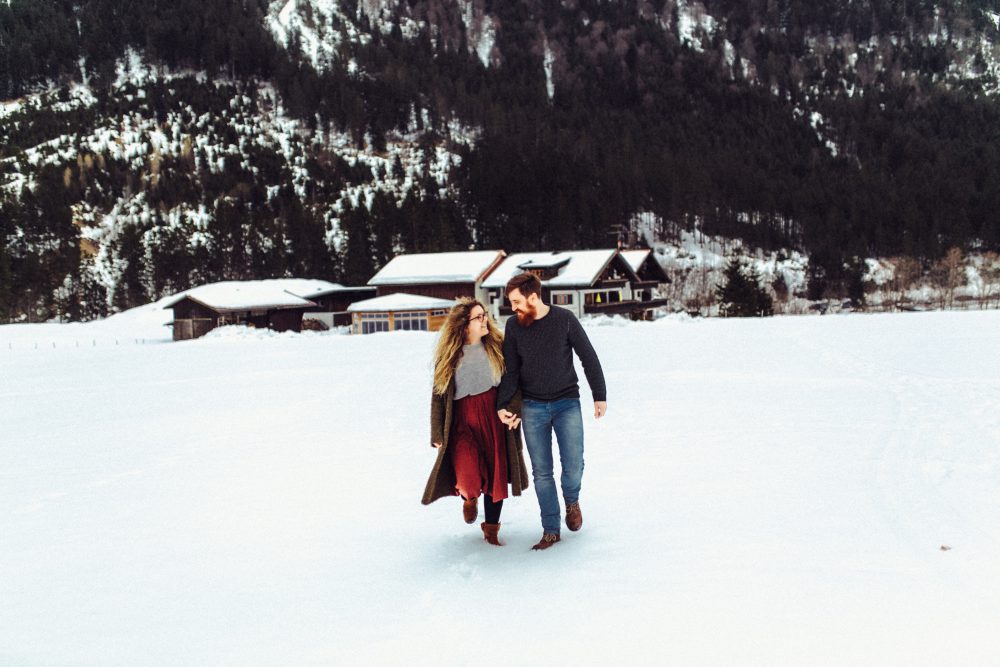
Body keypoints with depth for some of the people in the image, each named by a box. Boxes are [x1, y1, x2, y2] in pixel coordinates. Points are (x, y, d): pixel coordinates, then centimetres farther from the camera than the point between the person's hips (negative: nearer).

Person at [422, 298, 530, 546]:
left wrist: (514, 408, -17)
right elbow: (438, 396, 4)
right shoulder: (448, 356, -1)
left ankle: (491, 528, 30)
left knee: (496, 475, 8)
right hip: (463, 423, -2)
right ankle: (469, 498, 21)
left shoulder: (497, 346, 0)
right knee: (468, 480, -17)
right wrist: (437, 435, 3)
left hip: (495, 419, 2)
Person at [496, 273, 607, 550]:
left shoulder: (564, 319, -6)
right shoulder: (513, 326, 1)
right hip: (532, 407, 2)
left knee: (573, 466, -8)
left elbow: (588, 358, 1)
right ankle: (550, 530, 12)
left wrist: (600, 396, 0)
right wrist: (502, 405, -5)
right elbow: (510, 370, 6)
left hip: (567, 403, -2)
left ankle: (571, 501, 25)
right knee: (541, 472, 2)